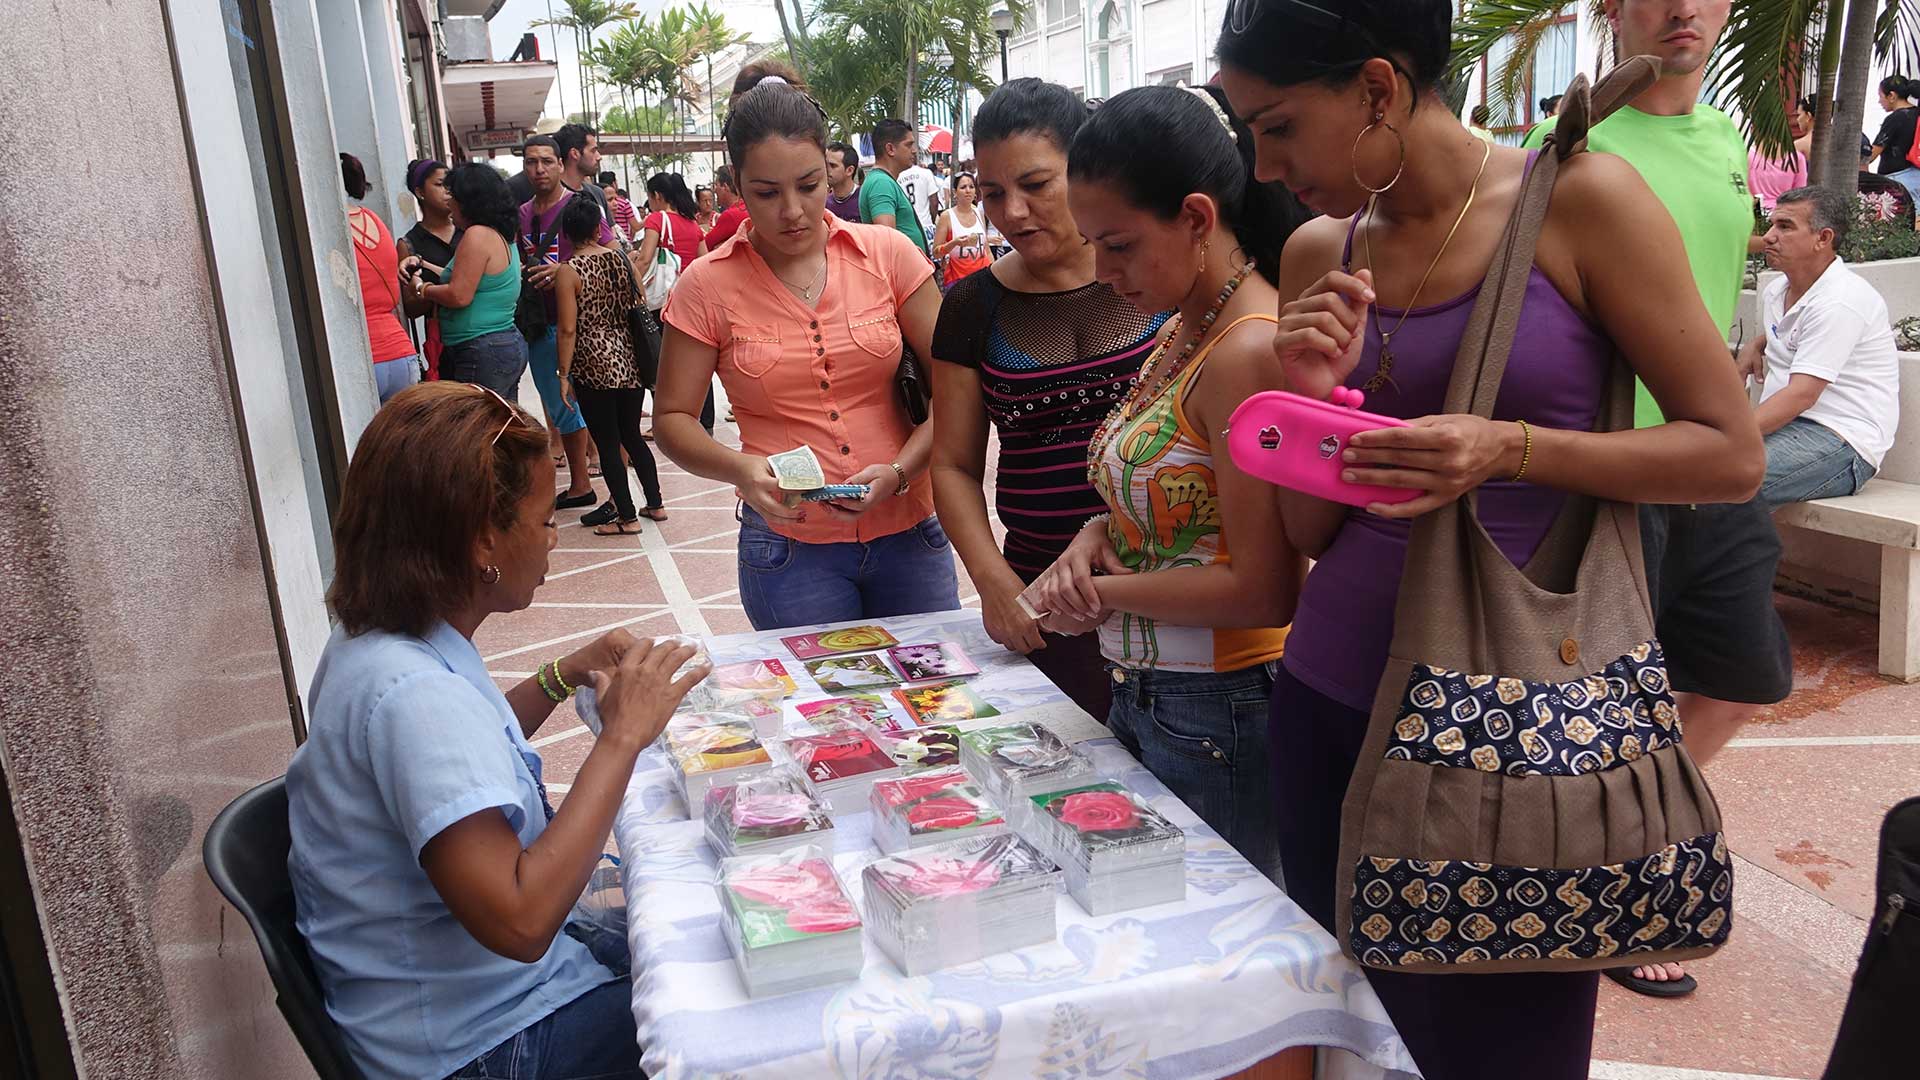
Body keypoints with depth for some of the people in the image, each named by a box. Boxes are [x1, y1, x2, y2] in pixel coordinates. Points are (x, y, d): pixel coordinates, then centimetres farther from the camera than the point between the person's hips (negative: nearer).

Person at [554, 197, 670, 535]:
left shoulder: (568, 272, -11)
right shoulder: (622, 259, 2)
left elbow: (568, 329, -13)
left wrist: (564, 374, -7)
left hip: (594, 367, -5)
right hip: (630, 362, 5)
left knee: (607, 443, 5)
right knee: (632, 435, 19)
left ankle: (627, 517, 10)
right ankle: (655, 504, 25)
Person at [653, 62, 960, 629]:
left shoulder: (888, 254, -3)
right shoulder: (707, 285, -4)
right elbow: (672, 418, 2)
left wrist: (899, 472, -17)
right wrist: (741, 469, -18)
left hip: (909, 531, 2)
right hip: (788, 548, -1)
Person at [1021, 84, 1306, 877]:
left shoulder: (1248, 352, -21)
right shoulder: (1184, 334, 7)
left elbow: (1262, 590, -23)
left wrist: (1105, 592, -13)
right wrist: (1098, 534, -3)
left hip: (1216, 713, -9)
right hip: (1140, 695, 9)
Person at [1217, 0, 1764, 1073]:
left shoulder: (1580, 199, -6)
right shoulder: (1319, 255, 6)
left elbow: (1733, 454, -5)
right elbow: (1313, 533, 9)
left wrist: (1509, 448, -18)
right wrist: (1316, 397, -10)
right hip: (1333, 702, 4)